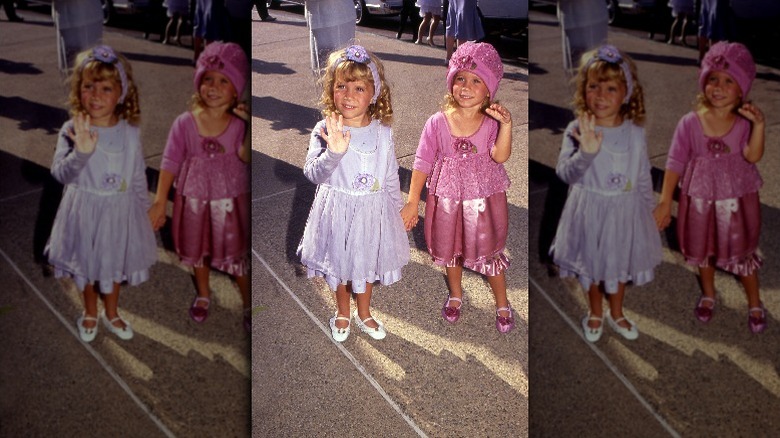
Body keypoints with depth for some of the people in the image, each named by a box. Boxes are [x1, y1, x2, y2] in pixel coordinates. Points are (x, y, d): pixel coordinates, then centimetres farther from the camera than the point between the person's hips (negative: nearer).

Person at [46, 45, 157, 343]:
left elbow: (138, 176, 0)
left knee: (114, 264, 20)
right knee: (85, 264, 19)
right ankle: (90, 313, 44)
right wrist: (80, 152, -40)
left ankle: (111, 313, 45)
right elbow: (60, 173, -22)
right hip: (85, 211, -1)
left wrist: (143, 211, 7)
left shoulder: (130, 132, -10)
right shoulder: (71, 130, -16)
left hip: (120, 211, 1)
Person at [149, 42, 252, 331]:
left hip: (231, 201, -2)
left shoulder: (240, 123, -13)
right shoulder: (185, 123, -11)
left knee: (237, 253, 10)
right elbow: (170, 163, -9)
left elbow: (246, 156, -28)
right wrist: (159, 202, -10)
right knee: (197, 250, 21)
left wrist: (251, 126, -40)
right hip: (194, 200, 2)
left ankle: (248, 304, 32)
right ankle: (203, 294, 48)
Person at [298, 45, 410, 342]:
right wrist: (333, 152, -40)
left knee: (366, 263, 21)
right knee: (338, 263, 19)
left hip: (373, 211, 2)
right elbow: (313, 173, -23)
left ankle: (363, 313, 46)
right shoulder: (325, 130, -17)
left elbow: (391, 176, 2)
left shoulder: (382, 132, -9)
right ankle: (342, 313, 45)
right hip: (337, 210, -1)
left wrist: (397, 210, 9)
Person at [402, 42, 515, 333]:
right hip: (447, 197, 2)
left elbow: (500, 156, -27)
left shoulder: (492, 122, -12)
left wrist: (506, 125, -42)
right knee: (449, 248, 19)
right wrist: (412, 202, -7)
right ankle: (455, 294, 46)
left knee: (489, 251, 10)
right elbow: (422, 162, -7)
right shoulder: (437, 122, -10)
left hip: (484, 198, -1)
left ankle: (502, 305, 32)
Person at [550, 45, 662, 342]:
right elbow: (565, 173, -21)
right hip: (590, 211, -1)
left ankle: (616, 313, 45)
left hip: (625, 211, 2)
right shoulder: (576, 130, -16)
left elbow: (644, 176, 2)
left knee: (619, 263, 20)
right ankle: (595, 313, 43)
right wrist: (585, 152, -37)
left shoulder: (635, 132, -9)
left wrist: (648, 210, 7)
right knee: (591, 264, 18)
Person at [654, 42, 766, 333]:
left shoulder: (745, 122, -12)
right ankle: (708, 294, 45)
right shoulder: (690, 123, -12)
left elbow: (753, 156, -28)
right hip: (700, 199, 1)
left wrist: (759, 125, -41)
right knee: (702, 248, 19)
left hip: (737, 199, -1)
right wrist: (665, 202, -10)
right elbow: (675, 163, -9)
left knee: (742, 252, 11)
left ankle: (755, 304, 34)